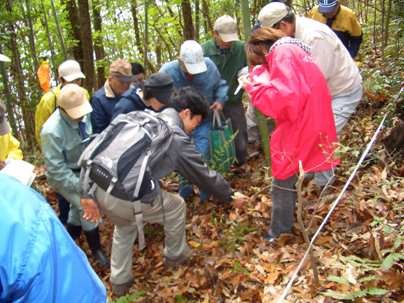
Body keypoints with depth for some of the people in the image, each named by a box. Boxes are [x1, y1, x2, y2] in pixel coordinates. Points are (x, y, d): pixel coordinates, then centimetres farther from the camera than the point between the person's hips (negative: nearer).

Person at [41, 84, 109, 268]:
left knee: (79, 208, 18)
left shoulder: (82, 117, -15)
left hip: (81, 170, 6)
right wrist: (80, 186, -26)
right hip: (63, 176, -6)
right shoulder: (52, 131, -32)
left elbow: (89, 142, 4)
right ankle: (96, 249, 7)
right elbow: (56, 169, -27)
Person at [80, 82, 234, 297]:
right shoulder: (177, 137, -2)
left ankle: (120, 282, 43)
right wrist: (230, 196, 26)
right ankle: (176, 255, 40)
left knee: (125, 226, 35)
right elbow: (205, 176, 8)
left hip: (100, 188, 8)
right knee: (175, 206, 18)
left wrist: (88, 195, 17)